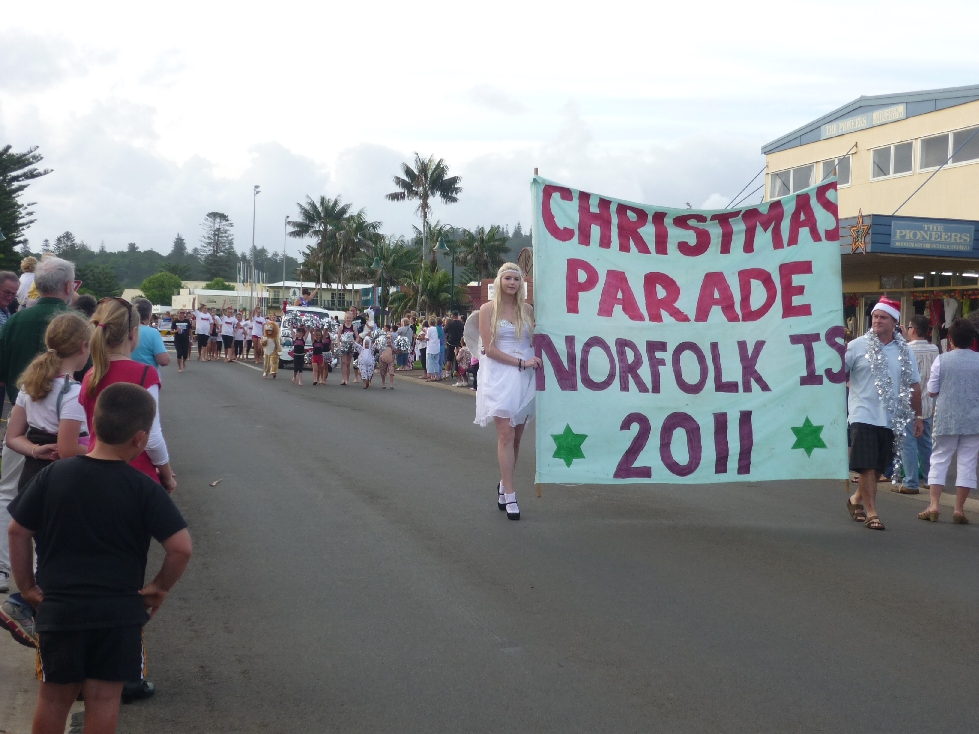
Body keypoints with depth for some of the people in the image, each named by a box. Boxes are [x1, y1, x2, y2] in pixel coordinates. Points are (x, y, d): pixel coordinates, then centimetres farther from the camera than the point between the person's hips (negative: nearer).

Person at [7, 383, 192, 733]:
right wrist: (160, 587, 2)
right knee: (104, 699, 9)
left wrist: (27, 585, 11)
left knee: (54, 698, 15)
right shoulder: (144, 488, -10)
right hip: (120, 613, -2)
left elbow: (18, 531, 1)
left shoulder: (53, 475, -4)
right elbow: (181, 547, -14)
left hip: (59, 610, 2)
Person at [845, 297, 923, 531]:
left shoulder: (905, 351, 8)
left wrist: (918, 417, 12)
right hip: (864, 416, -4)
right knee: (867, 466, -8)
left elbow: (914, 385, 13)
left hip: (891, 420, 4)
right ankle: (871, 512, -1)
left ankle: (856, 499, 31)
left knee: (879, 468, 11)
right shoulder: (857, 346, -3)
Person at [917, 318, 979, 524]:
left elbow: (932, 391, -2)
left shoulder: (942, 360, -6)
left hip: (946, 419, 0)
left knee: (939, 459, 9)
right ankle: (959, 509, 5)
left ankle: (933, 505, 2)